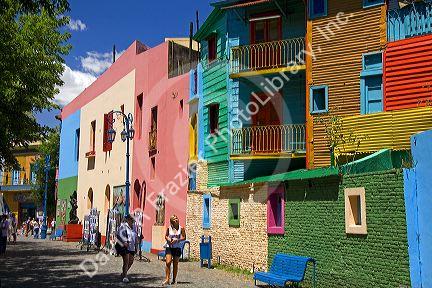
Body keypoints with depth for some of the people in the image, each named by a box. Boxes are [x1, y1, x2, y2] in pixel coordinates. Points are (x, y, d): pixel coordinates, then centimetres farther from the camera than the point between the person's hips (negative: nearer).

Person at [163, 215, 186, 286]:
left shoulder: (181, 228, -2)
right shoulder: (169, 228, 0)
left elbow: (184, 237, 0)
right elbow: (166, 236, 11)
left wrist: (177, 240, -15)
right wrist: (168, 239, -10)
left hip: (177, 247, 0)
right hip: (169, 247, 0)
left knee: (175, 264, 7)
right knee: (168, 263, -12)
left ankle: (174, 280, 19)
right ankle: (167, 279, -8)